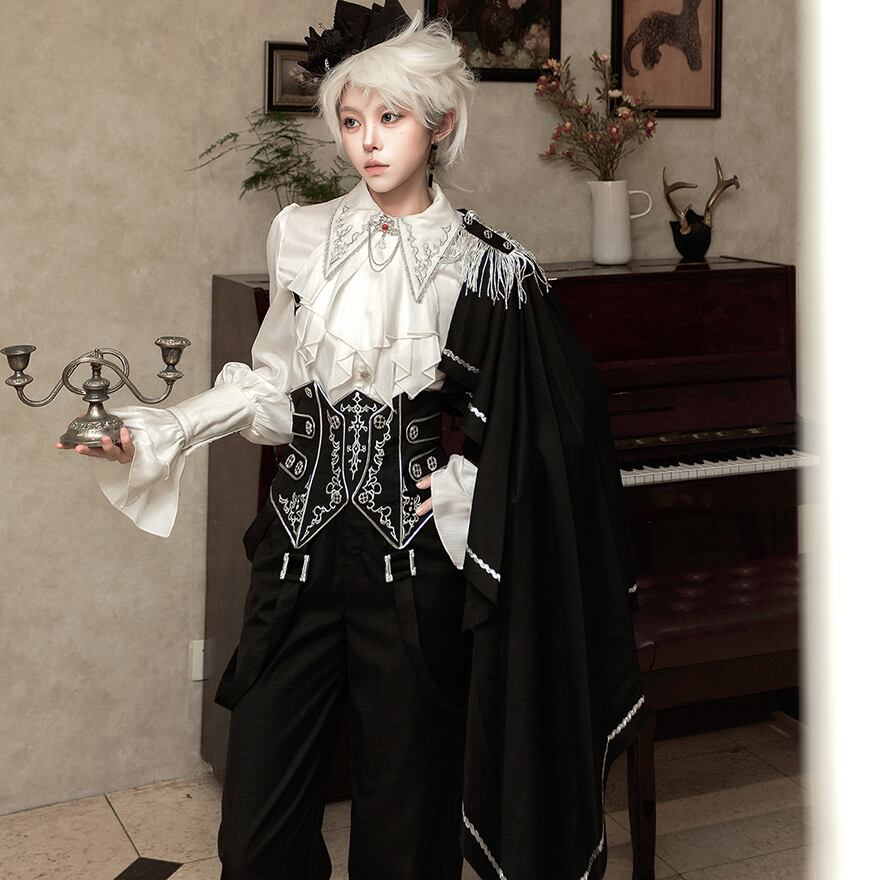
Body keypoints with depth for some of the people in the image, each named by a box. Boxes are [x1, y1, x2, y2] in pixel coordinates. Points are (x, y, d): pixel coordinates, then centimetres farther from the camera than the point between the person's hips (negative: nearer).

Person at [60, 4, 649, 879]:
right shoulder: (303, 237, 4)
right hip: (300, 545, 3)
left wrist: (465, 485, -10)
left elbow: (535, 425, 1)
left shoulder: (485, 266, -5)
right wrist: (158, 433, 3)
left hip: (414, 561, -2)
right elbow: (275, 385, 12)